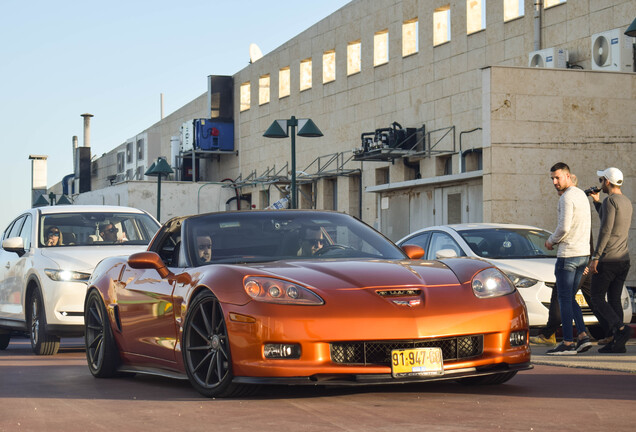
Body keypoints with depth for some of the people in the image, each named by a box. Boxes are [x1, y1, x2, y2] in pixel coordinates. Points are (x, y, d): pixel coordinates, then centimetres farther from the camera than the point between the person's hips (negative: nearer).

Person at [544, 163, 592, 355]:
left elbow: (564, 227, -22)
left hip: (568, 254, -9)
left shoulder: (567, 197, -14)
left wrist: (551, 241, -3)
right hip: (583, 253, 9)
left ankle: (568, 343, -4)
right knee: (570, 298, 14)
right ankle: (583, 336, 5)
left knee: (564, 299, -4)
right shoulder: (582, 195, 16)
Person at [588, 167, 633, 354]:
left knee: (597, 298, -1)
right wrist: (597, 202, 32)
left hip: (607, 260, -8)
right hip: (623, 259, 8)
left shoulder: (610, 200, -12)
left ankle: (620, 328, -19)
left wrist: (595, 257, -19)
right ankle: (617, 343, 4)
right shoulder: (627, 202, 15)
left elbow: (606, 230, -20)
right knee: (614, 300, 9)